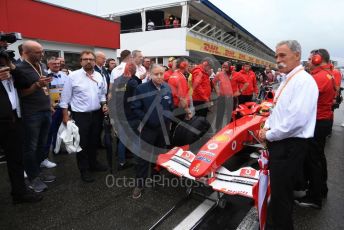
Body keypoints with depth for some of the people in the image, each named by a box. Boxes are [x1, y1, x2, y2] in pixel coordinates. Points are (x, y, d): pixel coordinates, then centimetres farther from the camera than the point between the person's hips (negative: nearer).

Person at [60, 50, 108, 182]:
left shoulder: (98, 76, 5)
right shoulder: (73, 76, -10)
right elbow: (65, 98, -7)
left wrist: (104, 105, 0)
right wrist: (65, 116, -8)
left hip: (96, 114, 5)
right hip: (80, 115, -5)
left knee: (94, 141, 17)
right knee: (82, 143, 6)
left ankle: (93, 163, 36)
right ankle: (84, 170, 21)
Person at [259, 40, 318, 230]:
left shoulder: (304, 81, -16)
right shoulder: (287, 80, 14)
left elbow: (296, 119, -25)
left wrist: (270, 135, -15)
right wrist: (267, 127, 5)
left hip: (290, 146, -9)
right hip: (279, 143, 9)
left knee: (281, 192, 2)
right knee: (277, 188, 23)